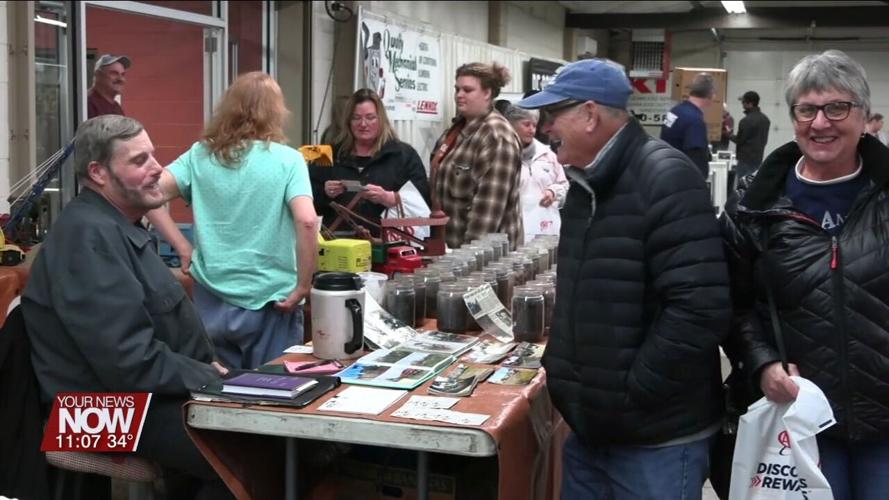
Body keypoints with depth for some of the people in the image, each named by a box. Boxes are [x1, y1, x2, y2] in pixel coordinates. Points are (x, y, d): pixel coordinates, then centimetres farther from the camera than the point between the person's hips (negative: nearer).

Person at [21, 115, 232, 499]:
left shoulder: (116, 226, 14)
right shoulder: (89, 236, -20)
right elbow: (132, 363, -27)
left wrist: (207, 367, 5)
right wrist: (211, 379, -15)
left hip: (152, 393, 11)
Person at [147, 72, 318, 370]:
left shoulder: (200, 155, 3)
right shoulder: (287, 160, -7)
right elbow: (307, 221, -20)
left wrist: (183, 248, 1)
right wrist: (303, 286, -11)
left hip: (213, 301, 3)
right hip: (270, 302, -3)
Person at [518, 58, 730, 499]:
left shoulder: (666, 179, -18)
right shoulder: (587, 181, 11)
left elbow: (701, 307, -26)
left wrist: (631, 393, -20)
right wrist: (559, 365, 10)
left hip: (655, 438, -8)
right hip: (591, 426, 8)